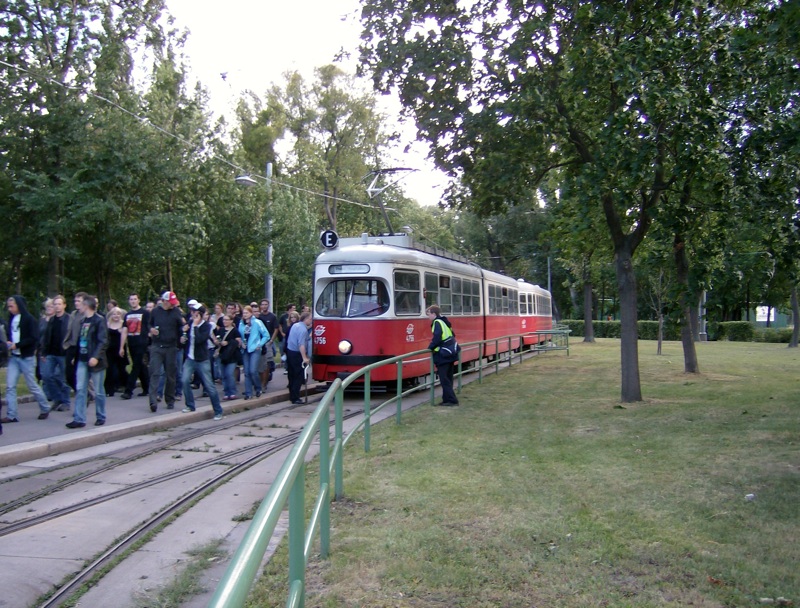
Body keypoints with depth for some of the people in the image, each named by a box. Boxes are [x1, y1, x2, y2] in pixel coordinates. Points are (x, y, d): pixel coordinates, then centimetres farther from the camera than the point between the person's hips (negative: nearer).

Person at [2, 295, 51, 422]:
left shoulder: (30, 319, -10)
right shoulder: (11, 319, 8)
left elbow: (34, 338, -16)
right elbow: (10, 335, 16)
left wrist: (17, 345, -19)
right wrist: (8, 343, -5)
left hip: (27, 357, -6)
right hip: (14, 357, 6)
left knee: (32, 385, 4)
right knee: (10, 386, 0)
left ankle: (45, 409, 21)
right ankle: (11, 415, 5)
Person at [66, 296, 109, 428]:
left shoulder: (99, 321, -9)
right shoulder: (83, 321, 12)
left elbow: (103, 341, -15)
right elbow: (80, 339, 16)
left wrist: (96, 356, -24)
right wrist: (76, 356, 13)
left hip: (94, 360, -6)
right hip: (82, 360, 6)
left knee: (98, 391, 4)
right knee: (80, 390, 2)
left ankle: (100, 417, 18)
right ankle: (79, 419, 4)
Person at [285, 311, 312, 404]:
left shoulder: (295, 325, 9)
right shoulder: (303, 330, -19)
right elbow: (301, 345, -29)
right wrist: (304, 358, -33)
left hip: (289, 351, 9)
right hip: (296, 354, -9)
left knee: (292, 375, 15)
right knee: (298, 377, -4)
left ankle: (292, 396, 23)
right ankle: (295, 398, -4)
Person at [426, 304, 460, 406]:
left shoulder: (437, 323, -13)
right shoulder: (445, 322, 15)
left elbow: (437, 338, -23)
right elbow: (452, 336, 22)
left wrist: (430, 348, -10)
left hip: (442, 355, -9)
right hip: (450, 353, 9)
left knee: (444, 379, -4)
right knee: (448, 378, 14)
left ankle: (451, 400, -5)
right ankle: (448, 399, 19)